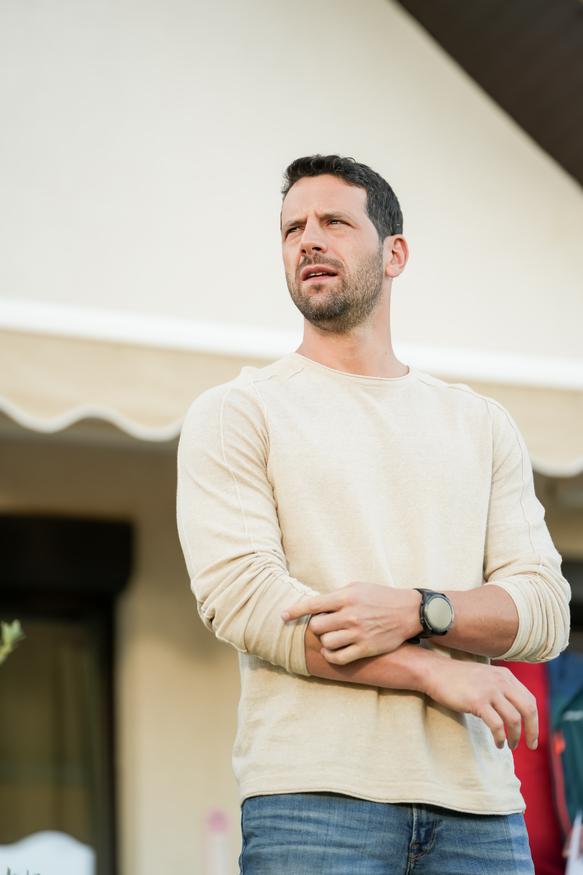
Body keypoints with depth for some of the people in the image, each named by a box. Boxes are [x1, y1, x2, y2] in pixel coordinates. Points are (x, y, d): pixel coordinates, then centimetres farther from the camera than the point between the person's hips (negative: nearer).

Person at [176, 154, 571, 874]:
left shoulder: (483, 425, 15)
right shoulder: (236, 413, 6)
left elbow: (545, 611, 6)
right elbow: (240, 598, -8)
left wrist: (416, 611, -14)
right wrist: (434, 672, -11)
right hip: (315, 798, -3)